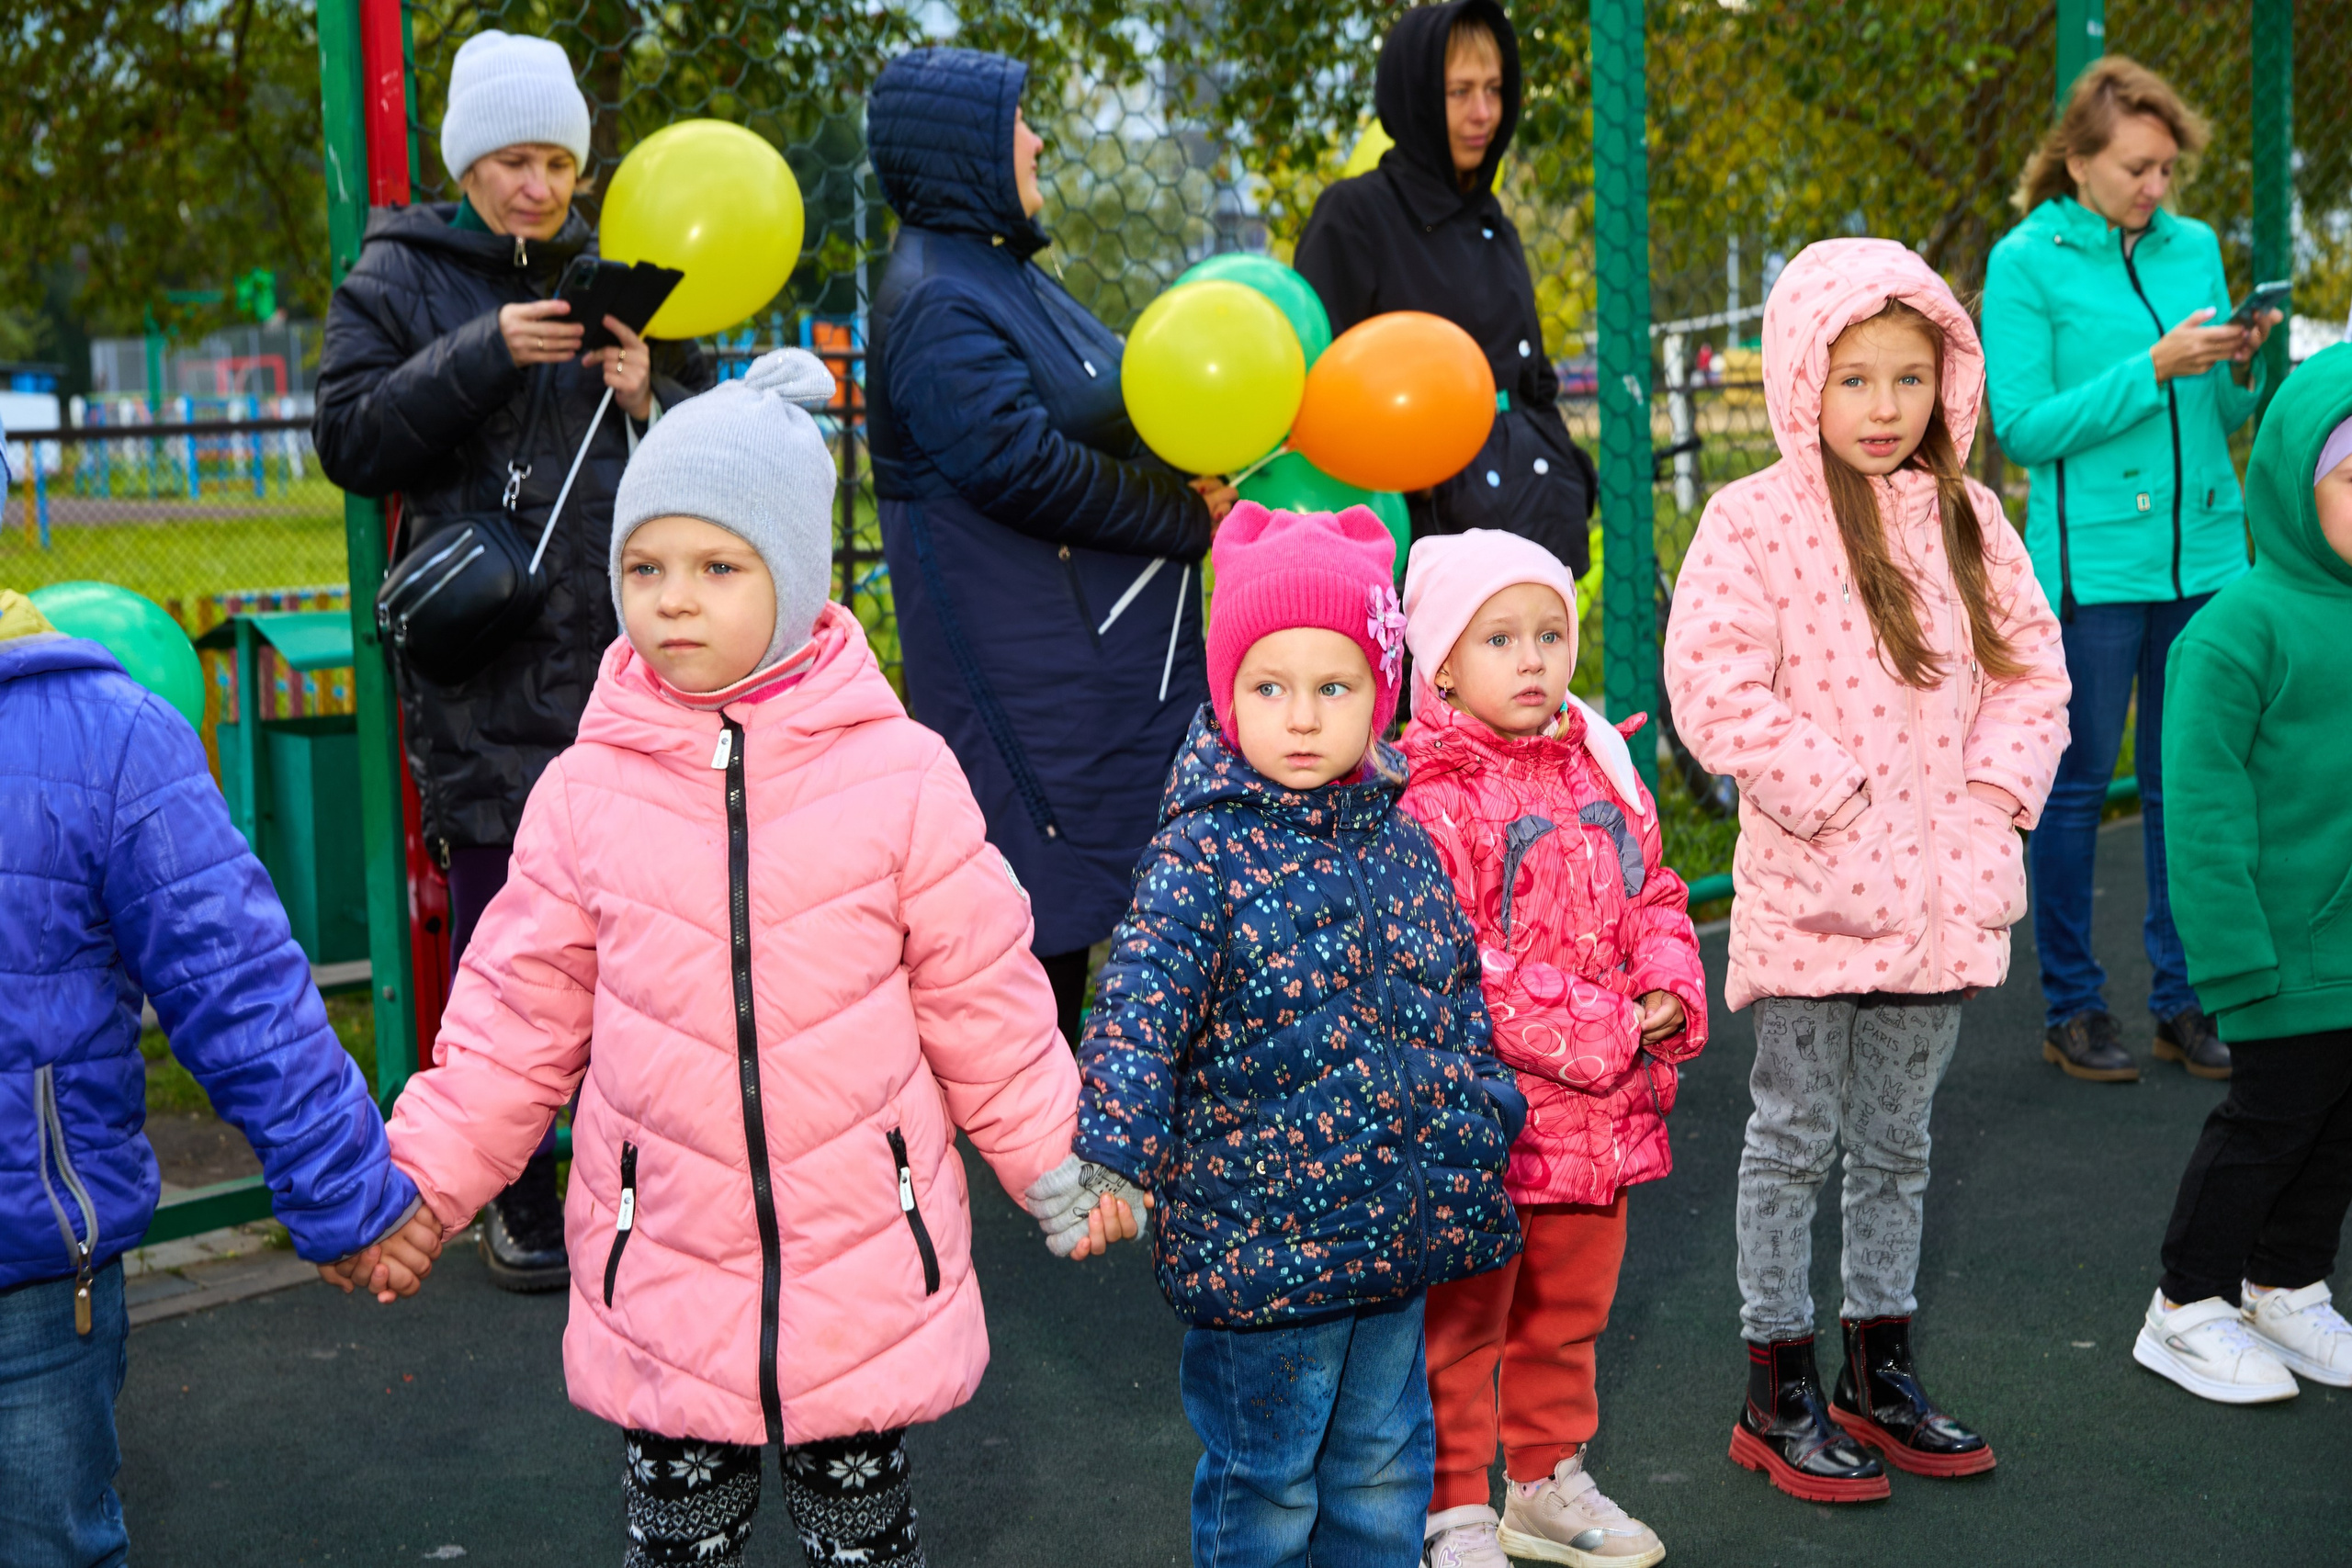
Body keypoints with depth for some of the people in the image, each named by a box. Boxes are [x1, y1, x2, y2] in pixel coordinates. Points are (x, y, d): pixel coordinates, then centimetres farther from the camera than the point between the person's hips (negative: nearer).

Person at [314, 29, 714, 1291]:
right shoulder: (396, 278, 5)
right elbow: (350, 441, -5)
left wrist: (650, 398, -6)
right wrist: (482, 357, -15)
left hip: (625, 645, 3)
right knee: (501, 915, 0)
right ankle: (517, 1192, 12)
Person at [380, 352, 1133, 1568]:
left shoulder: (899, 774, -7)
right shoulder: (585, 791, -4)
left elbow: (982, 1006, 0)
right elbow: (518, 1016, 4)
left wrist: (1058, 1164, 0)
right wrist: (422, 1178, 1)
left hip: (867, 1272, -1)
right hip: (662, 1280, 1)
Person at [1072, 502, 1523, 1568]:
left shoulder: (1403, 844, 4)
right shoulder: (1206, 853, -14)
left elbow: (1459, 1004, 15)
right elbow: (1140, 1007, -21)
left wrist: (1483, 1136, 16)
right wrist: (1114, 1156, -31)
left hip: (1394, 1225, 6)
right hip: (1259, 1231, -5)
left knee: (1384, 1462, 19)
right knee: (1265, 1478, 9)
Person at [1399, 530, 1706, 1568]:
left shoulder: (1601, 770, 8)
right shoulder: (1430, 800, -17)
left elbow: (1653, 893, 16)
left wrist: (1667, 993, -4)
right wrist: (1589, 1029, -20)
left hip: (1598, 1110, 7)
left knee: (1569, 1308, 21)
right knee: (1463, 1325, 6)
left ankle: (1549, 1483, 39)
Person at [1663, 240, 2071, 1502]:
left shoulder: (1968, 519, 7)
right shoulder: (1755, 520, -10)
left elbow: (2030, 671, 11)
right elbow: (1716, 690, -16)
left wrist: (1991, 794, -3)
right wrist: (1834, 802, -17)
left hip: (1941, 883, 5)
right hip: (1813, 886, -5)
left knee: (1896, 1137, 16)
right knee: (1796, 1136, 4)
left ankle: (1880, 1372, 30)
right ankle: (1778, 1395, 16)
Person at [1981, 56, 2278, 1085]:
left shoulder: (2195, 248, 10)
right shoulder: (2027, 263, -4)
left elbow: (2224, 418, 14)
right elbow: (2022, 428, -10)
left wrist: (2241, 367, -8)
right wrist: (2152, 369, -17)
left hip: (2202, 551, 5)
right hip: (2092, 564, -4)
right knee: (2077, 784, 3)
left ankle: (2184, 999, 19)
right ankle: (2070, 1008, 13)